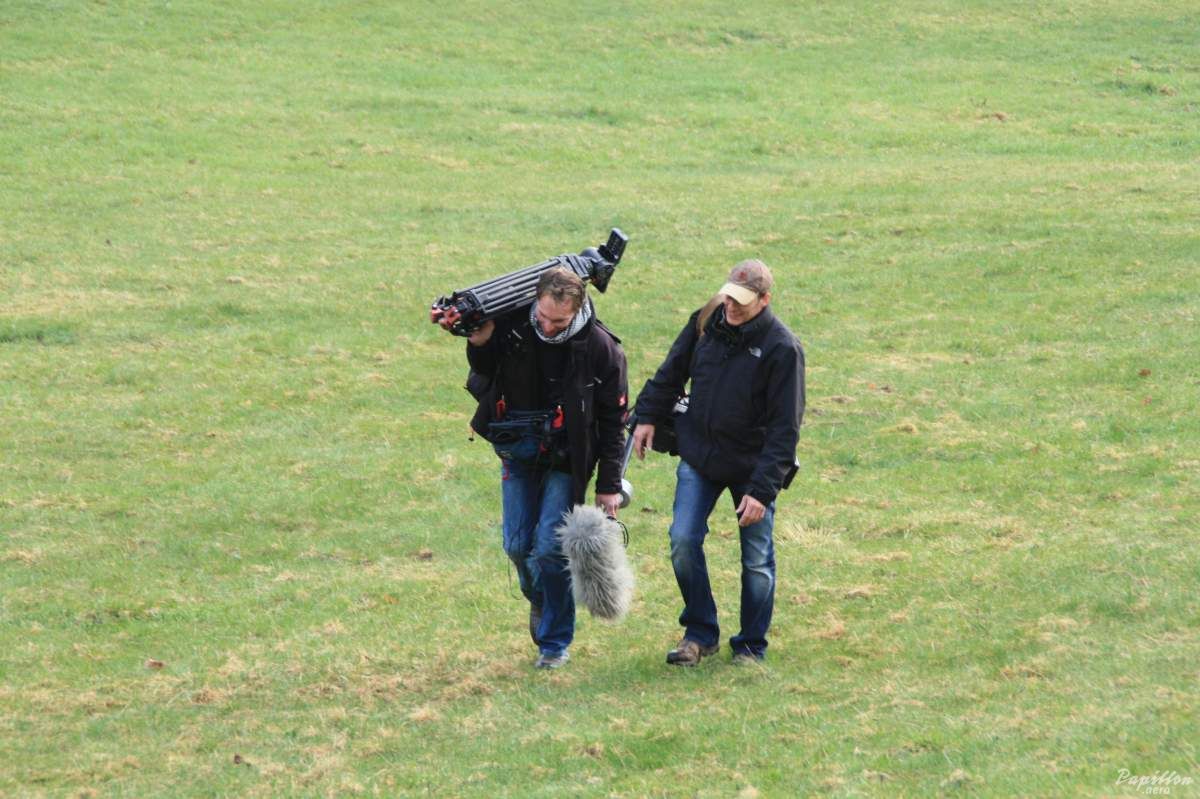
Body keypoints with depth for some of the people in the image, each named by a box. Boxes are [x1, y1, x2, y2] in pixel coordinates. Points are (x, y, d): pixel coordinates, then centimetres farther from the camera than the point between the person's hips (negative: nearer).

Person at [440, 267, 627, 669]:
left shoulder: (600, 348, -16)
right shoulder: (512, 326, -12)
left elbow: (613, 421, -7)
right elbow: (485, 374, 6)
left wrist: (609, 485, -7)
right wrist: (478, 346, -18)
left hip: (566, 459, -3)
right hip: (518, 453, 3)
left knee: (550, 546, -11)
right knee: (518, 545, 5)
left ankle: (556, 641, 4)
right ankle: (539, 599, 38)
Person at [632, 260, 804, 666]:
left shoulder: (782, 349, -19)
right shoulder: (705, 324, -5)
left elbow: (784, 430, -19)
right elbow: (672, 372, 14)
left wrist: (762, 489, -22)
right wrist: (648, 416, 10)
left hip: (752, 465, -4)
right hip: (699, 457, 4)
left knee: (757, 559, 5)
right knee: (683, 541, -5)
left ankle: (751, 645, 21)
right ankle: (700, 634, 11)